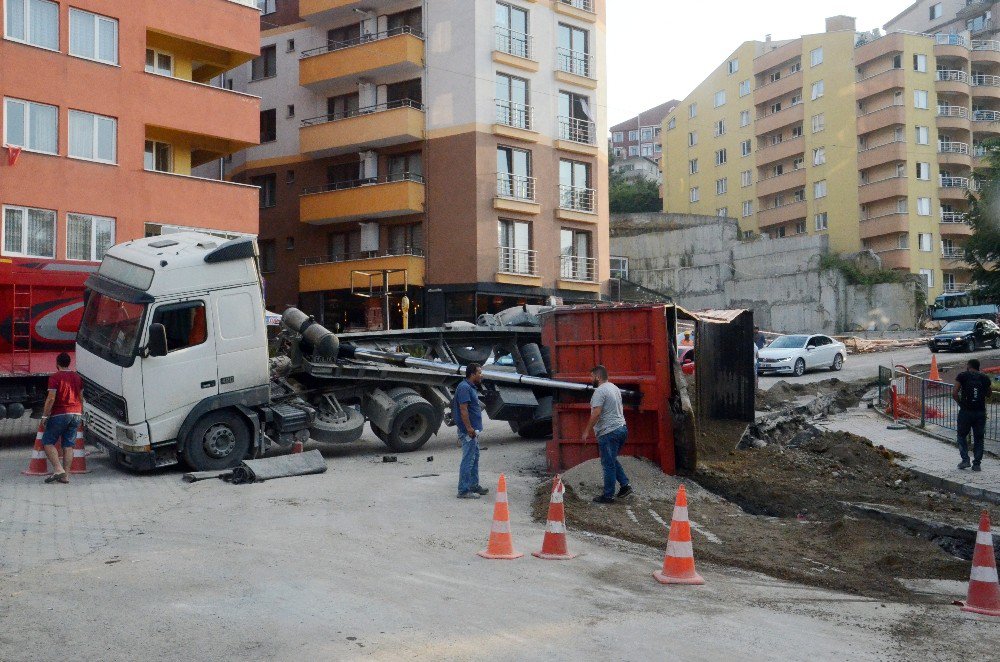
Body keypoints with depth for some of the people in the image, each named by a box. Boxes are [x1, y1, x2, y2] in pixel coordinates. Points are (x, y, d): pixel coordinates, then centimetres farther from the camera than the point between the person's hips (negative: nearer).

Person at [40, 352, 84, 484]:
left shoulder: (55, 378, -9)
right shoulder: (77, 377, 11)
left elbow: (51, 399, -15)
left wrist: (45, 416, -10)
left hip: (60, 415, -6)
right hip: (76, 414, 6)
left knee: (48, 442, 4)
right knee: (68, 445, 7)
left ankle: (58, 469, -11)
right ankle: (66, 475, 3)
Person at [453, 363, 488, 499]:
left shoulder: (472, 387, 15)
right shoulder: (464, 388, -18)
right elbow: (463, 409, -23)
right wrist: (469, 429, -25)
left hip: (474, 430, 11)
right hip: (468, 431, -11)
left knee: (475, 458, 17)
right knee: (468, 460, -7)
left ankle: (474, 485, 27)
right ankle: (464, 490, -4)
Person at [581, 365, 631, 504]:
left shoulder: (600, 391, -15)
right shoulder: (615, 388, 15)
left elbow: (596, 414, -22)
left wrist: (586, 431, -15)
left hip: (609, 432, -10)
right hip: (622, 428, 10)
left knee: (608, 464, -2)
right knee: (612, 460, 22)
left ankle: (608, 495, 4)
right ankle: (625, 484, 15)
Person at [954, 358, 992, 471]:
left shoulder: (962, 376, -3)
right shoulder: (985, 378, 6)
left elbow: (954, 393, -10)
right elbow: (989, 395, 16)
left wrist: (960, 403, 4)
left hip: (965, 411, -2)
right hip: (981, 412, 2)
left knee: (962, 435, 14)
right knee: (978, 438, 10)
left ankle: (965, 459, 3)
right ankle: (977, 464, 9)